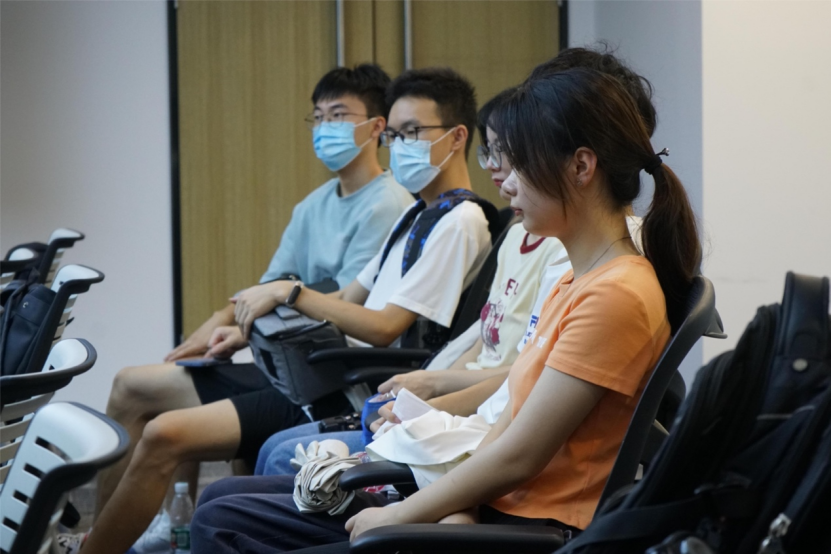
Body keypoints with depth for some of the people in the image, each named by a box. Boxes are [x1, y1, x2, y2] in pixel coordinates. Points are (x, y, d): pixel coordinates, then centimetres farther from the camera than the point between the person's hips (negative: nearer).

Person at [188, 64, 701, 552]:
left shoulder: (617, 296, -17)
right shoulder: (576, 282, 15)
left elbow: (517, 456, -18)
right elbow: (508, 422, 11)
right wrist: (456, 507, -6)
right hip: (495, 505, 10)